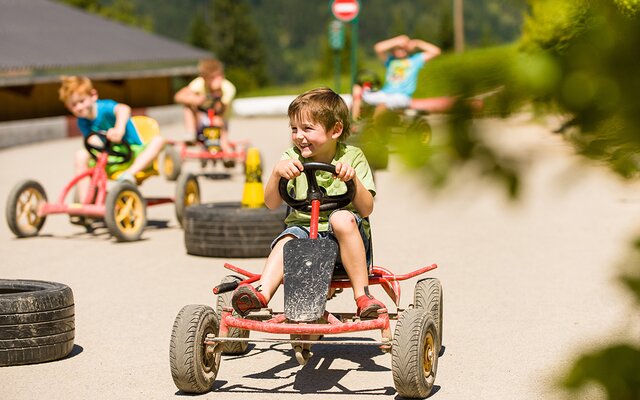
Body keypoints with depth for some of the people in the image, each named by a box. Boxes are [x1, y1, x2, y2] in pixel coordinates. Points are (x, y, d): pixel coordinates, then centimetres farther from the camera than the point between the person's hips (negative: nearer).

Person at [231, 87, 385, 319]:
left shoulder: (352, 158, 1)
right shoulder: (292, 158, 5)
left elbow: (366, 209, -8)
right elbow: (271, 203, -5)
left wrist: (353, 178, -25)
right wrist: (277, 173, -23)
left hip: (342, 239, -2)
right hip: (304, 228, 2)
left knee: (342, 218, -33)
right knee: (288, 238, -30)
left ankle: (362, 295, -31)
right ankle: (262, 293, -47)